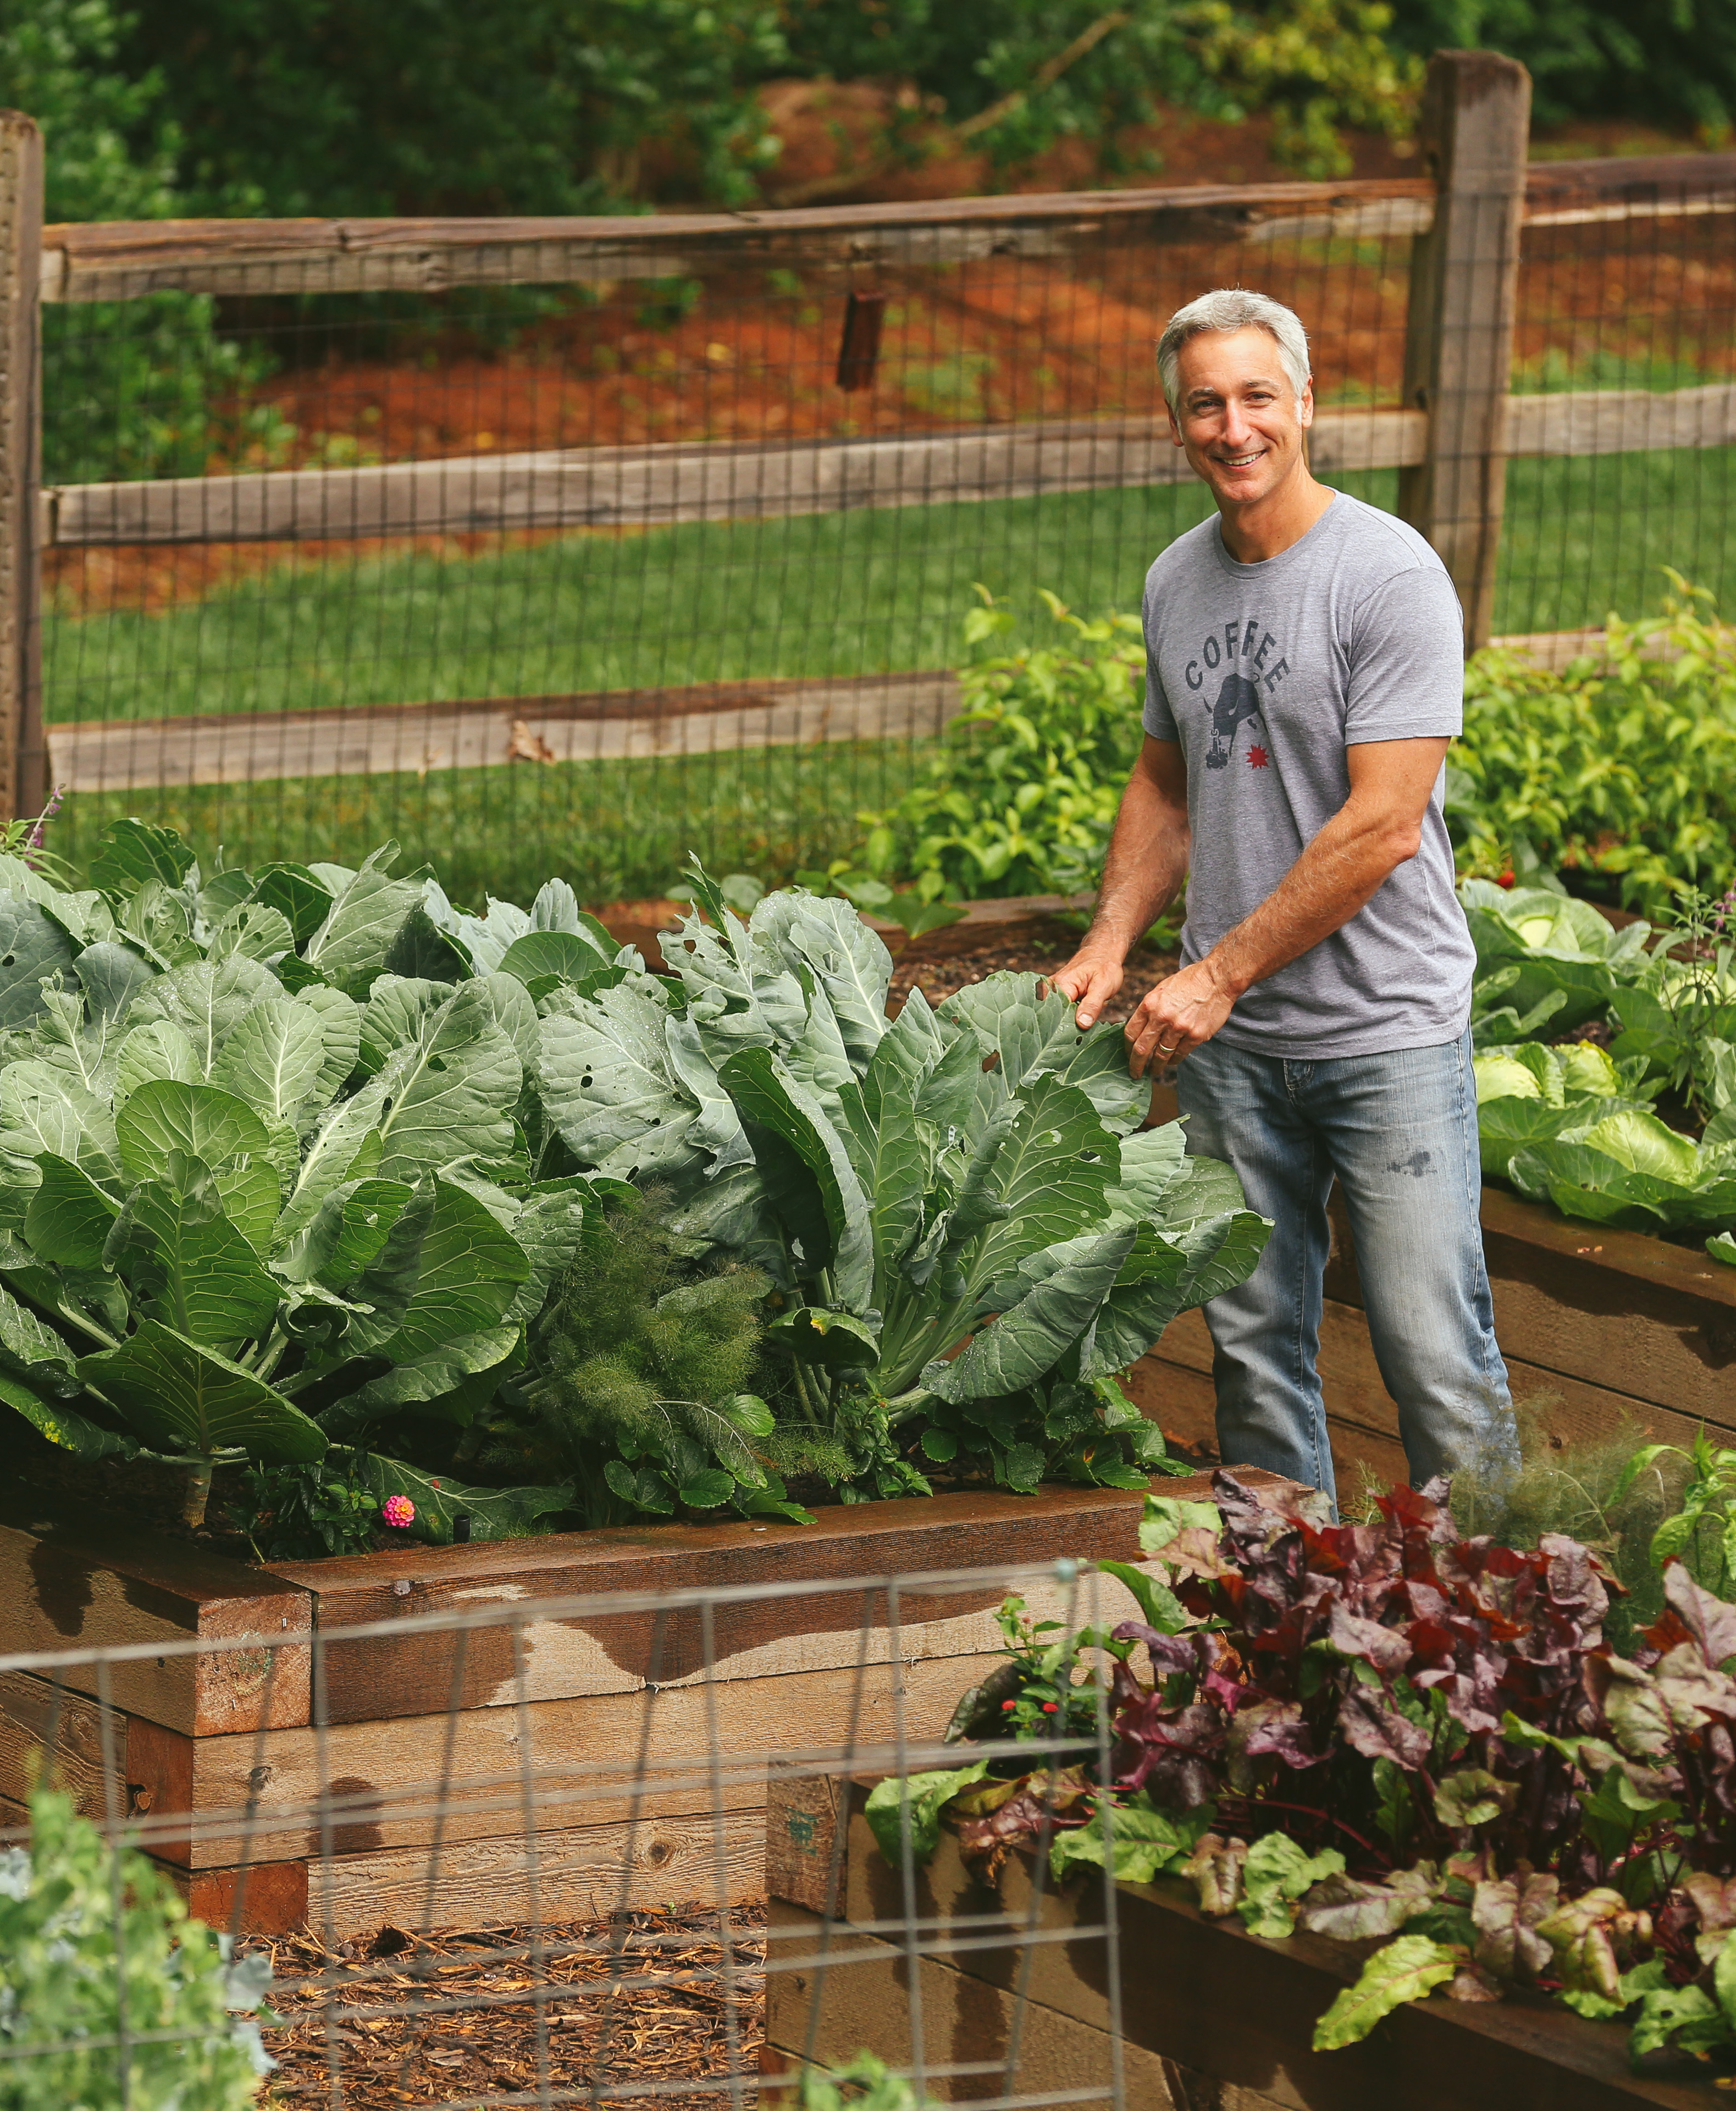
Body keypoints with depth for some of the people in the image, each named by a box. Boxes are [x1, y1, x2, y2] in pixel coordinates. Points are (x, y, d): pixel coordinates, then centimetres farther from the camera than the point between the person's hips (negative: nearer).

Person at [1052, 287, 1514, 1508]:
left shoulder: (1389, 575, -11)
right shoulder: (1177, 584, 11)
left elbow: (1382, 826, -16)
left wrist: (1219, 974, -14)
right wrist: (1110, 944, 8)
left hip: (1385, 1029, -6)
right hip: (1228, 1040, 6)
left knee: (1437, 1359, -8)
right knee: (1253, 1347, 9)